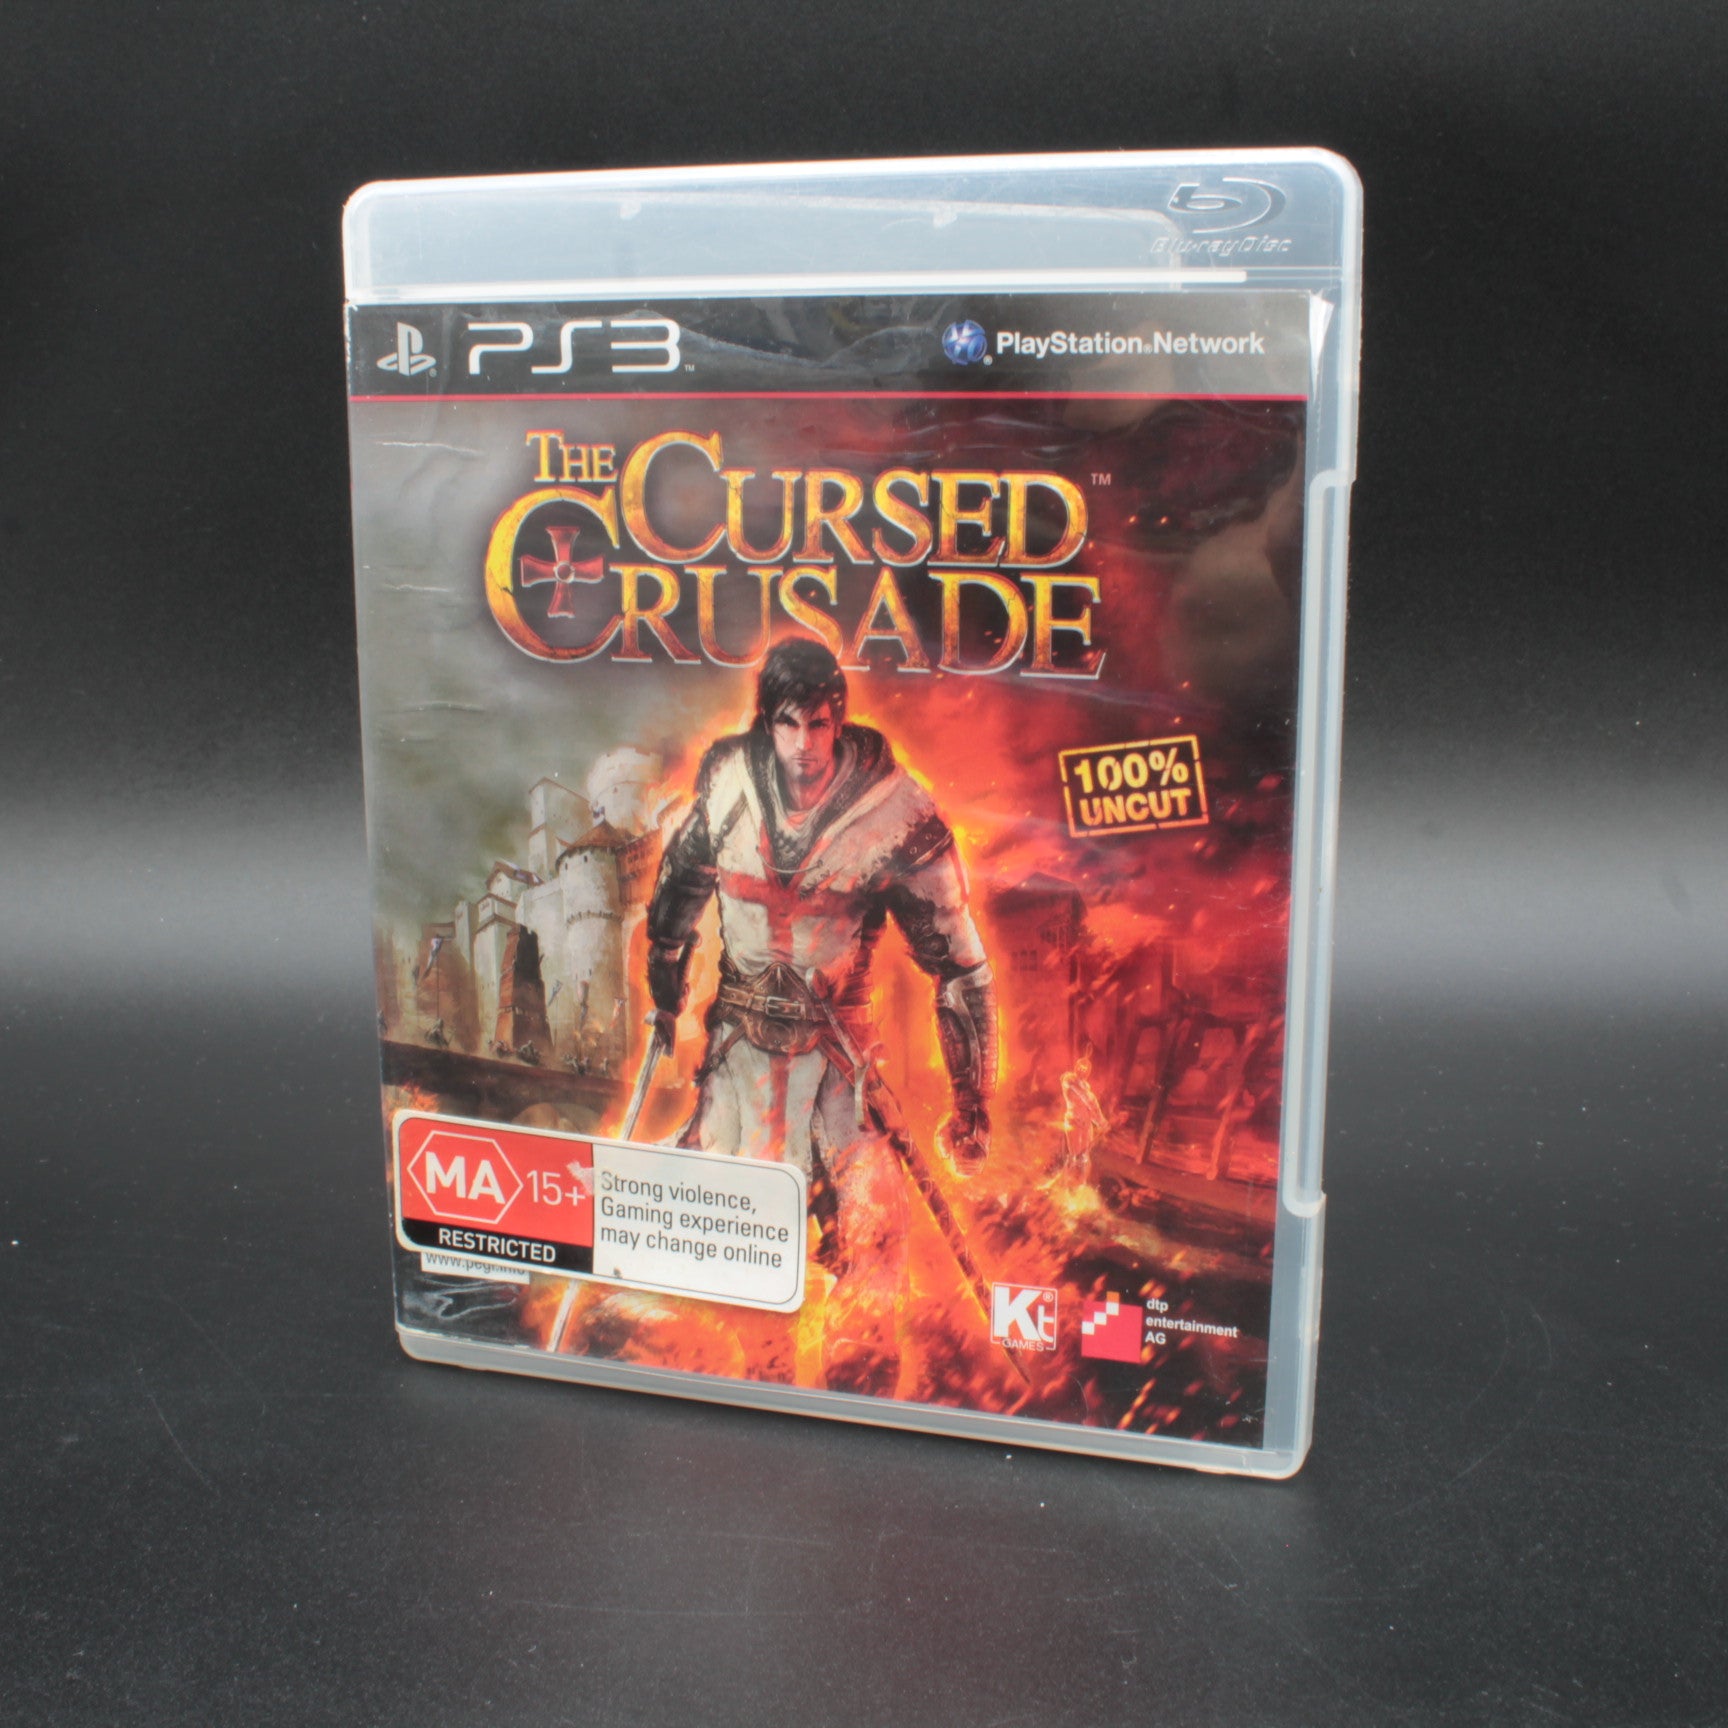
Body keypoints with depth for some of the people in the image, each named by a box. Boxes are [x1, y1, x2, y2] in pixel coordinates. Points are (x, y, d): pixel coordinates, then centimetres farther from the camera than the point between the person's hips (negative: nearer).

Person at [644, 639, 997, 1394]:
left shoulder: (894, 814, -16)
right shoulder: (727, 782, -8)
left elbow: (958, 962, -10)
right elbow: (678, 890, 13)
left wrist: (972, 1102, -9)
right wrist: (665, 1000, 21)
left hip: (836, 1041, -2)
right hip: (741, 1036, 2)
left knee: (874, 1214, -16)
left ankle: (859, 1388, 5)